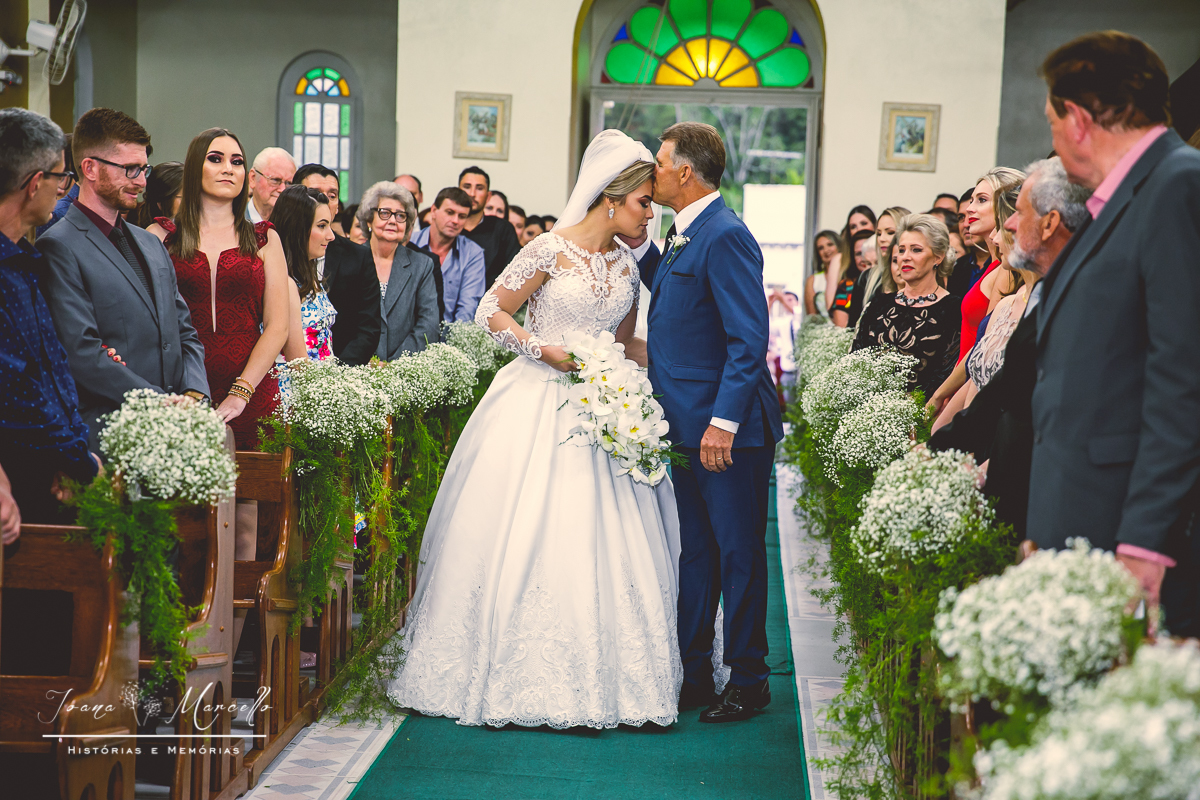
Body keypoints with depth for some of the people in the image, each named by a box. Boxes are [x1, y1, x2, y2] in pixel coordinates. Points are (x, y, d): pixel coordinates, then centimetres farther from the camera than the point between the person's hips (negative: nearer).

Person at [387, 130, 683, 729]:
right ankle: (514, 675, 7)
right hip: (537, 405, -5)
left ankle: (591, 680, 10)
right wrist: (549, 353, -15)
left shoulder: (627, 265, 10)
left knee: (600, 542, 2)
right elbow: (492, 313, -6)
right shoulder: (552, 250, -8)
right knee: (520, 537, -4)